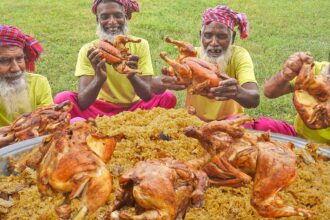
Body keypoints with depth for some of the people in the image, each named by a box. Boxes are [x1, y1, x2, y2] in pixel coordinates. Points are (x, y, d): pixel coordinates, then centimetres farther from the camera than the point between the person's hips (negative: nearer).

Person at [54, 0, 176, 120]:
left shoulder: (140, 45, -7)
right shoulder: (88, 50, -9)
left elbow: (148, 95, -15)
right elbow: (82, 102, -19)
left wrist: (132, 75, -36)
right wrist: (99, 78, -39)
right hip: (100, 111, 0)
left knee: (168, 97, -25)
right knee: (63, 98, -24)